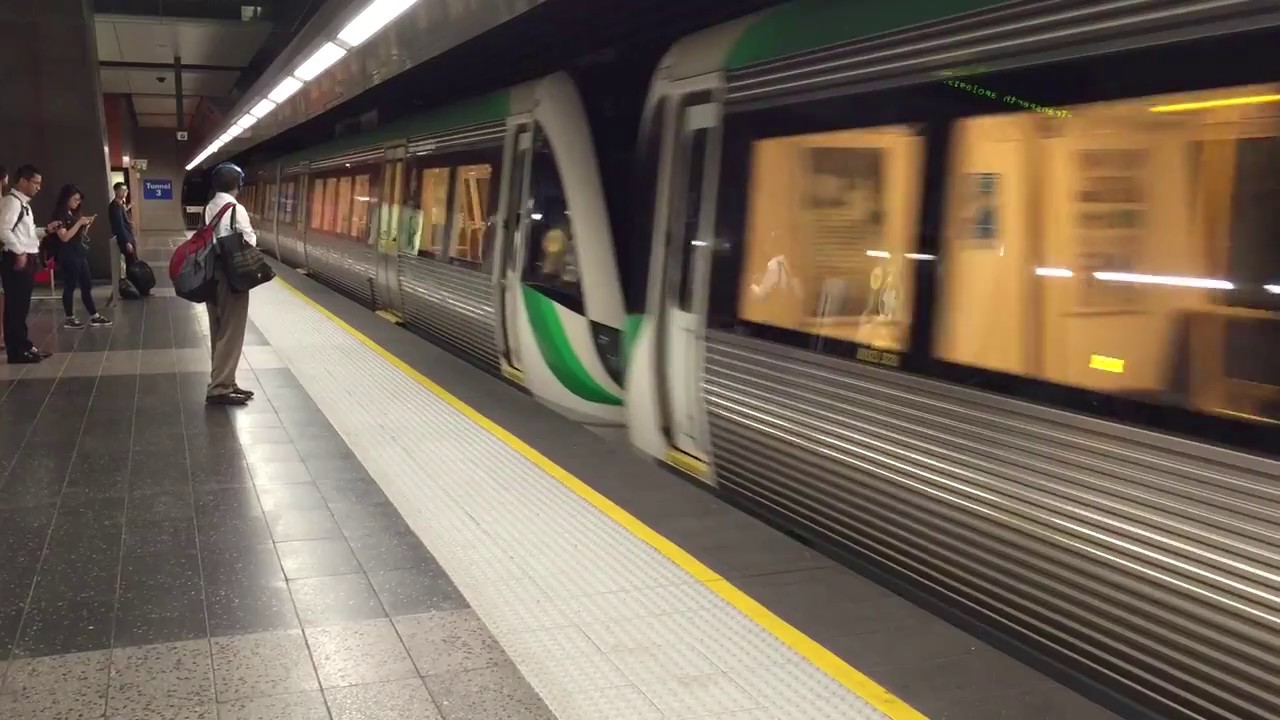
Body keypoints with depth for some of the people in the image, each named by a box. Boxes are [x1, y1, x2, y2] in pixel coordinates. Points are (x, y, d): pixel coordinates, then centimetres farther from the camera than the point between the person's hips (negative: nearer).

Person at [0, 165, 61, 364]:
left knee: (22, 306, 15)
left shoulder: (23, 202, 18)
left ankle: (24, 346, 22)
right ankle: (17, 351, 1)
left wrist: (46, 230, 10)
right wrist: (19, 253, -23)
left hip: (27, 259, 10)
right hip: (17, 260, -10)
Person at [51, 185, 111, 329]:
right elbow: (64, 237, -19)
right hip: (68, 256, -9)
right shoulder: (60, 214, -10)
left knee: (87, 285, 9)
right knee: (70, 286, -2)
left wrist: (86, 225, 2)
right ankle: (69, 319, 6)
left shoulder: (74, 213, 15)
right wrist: (79, 223, -19)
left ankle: (94, 317, 12)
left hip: (80, 254, 9)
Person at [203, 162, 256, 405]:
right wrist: (252, 235, 6)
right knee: (230, 334, -2)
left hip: (211, 276, 8)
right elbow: (250, 243, -12)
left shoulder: (208, 209, 7)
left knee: (218, 333, 14)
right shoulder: (236, 209, -15)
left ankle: (223, 383, 22)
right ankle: (219, 388, -1)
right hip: (231, 278, -8)